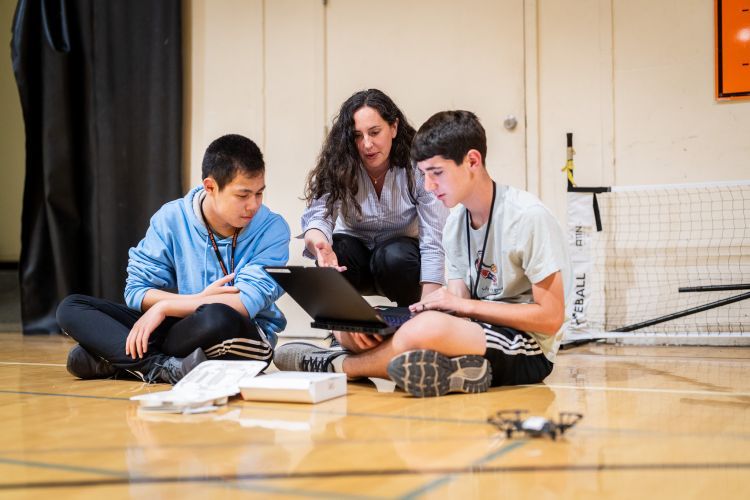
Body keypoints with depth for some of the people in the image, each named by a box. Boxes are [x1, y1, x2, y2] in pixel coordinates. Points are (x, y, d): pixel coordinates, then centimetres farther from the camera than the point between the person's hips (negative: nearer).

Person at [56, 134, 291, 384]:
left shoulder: (272, 229, -11)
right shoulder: (172, 218, -2)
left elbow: (247, 303, -22)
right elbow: (136, 291, -3)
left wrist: (164, 306, -18)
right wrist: (200, 299, -18)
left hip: (245, 338, -4)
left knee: (216, 318, -40)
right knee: (71, 307, -8)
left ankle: (118, 361, -19)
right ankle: (164, 368, -30)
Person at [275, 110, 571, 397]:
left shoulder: (528, 217, -15)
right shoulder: (455, 225, 9)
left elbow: (550, 317, -16)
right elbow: (459, 314, 7)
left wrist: (465, 304, -17)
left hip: (530, 350, -8)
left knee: (427, 327, -36)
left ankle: (337, 365, -10)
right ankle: (451, 369, -23)